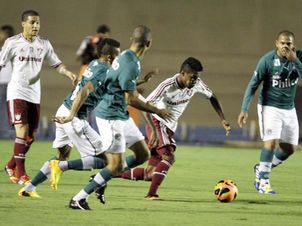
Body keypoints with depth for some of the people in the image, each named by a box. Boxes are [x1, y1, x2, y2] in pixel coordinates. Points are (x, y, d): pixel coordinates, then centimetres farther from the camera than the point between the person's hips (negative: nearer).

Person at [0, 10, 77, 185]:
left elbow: (57, 64, 8)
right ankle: (20, 172, -9)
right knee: (22, 131, -16)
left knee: (31, 136, 8)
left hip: (34, 95, 5)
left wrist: (68, 73, -13)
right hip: (17, 93, -5)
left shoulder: (44, 44, 7)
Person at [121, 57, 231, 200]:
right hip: (156, 123, -7)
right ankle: (151, 194, -26)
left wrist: (223, 120, 3)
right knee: (169, 157, -28)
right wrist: (153, 130, -36)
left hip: (169, 128, 7)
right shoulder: (168, 86, -23)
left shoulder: (196, 84, -6)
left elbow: (212, 97, 11)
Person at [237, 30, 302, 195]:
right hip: (270, 106, -5)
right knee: (272, 141, -20)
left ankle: (261, 169, 29)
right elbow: (253, 85, -11)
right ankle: (263, 181, -12)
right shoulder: (267, 60, -15)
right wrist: (244, 109, -17)